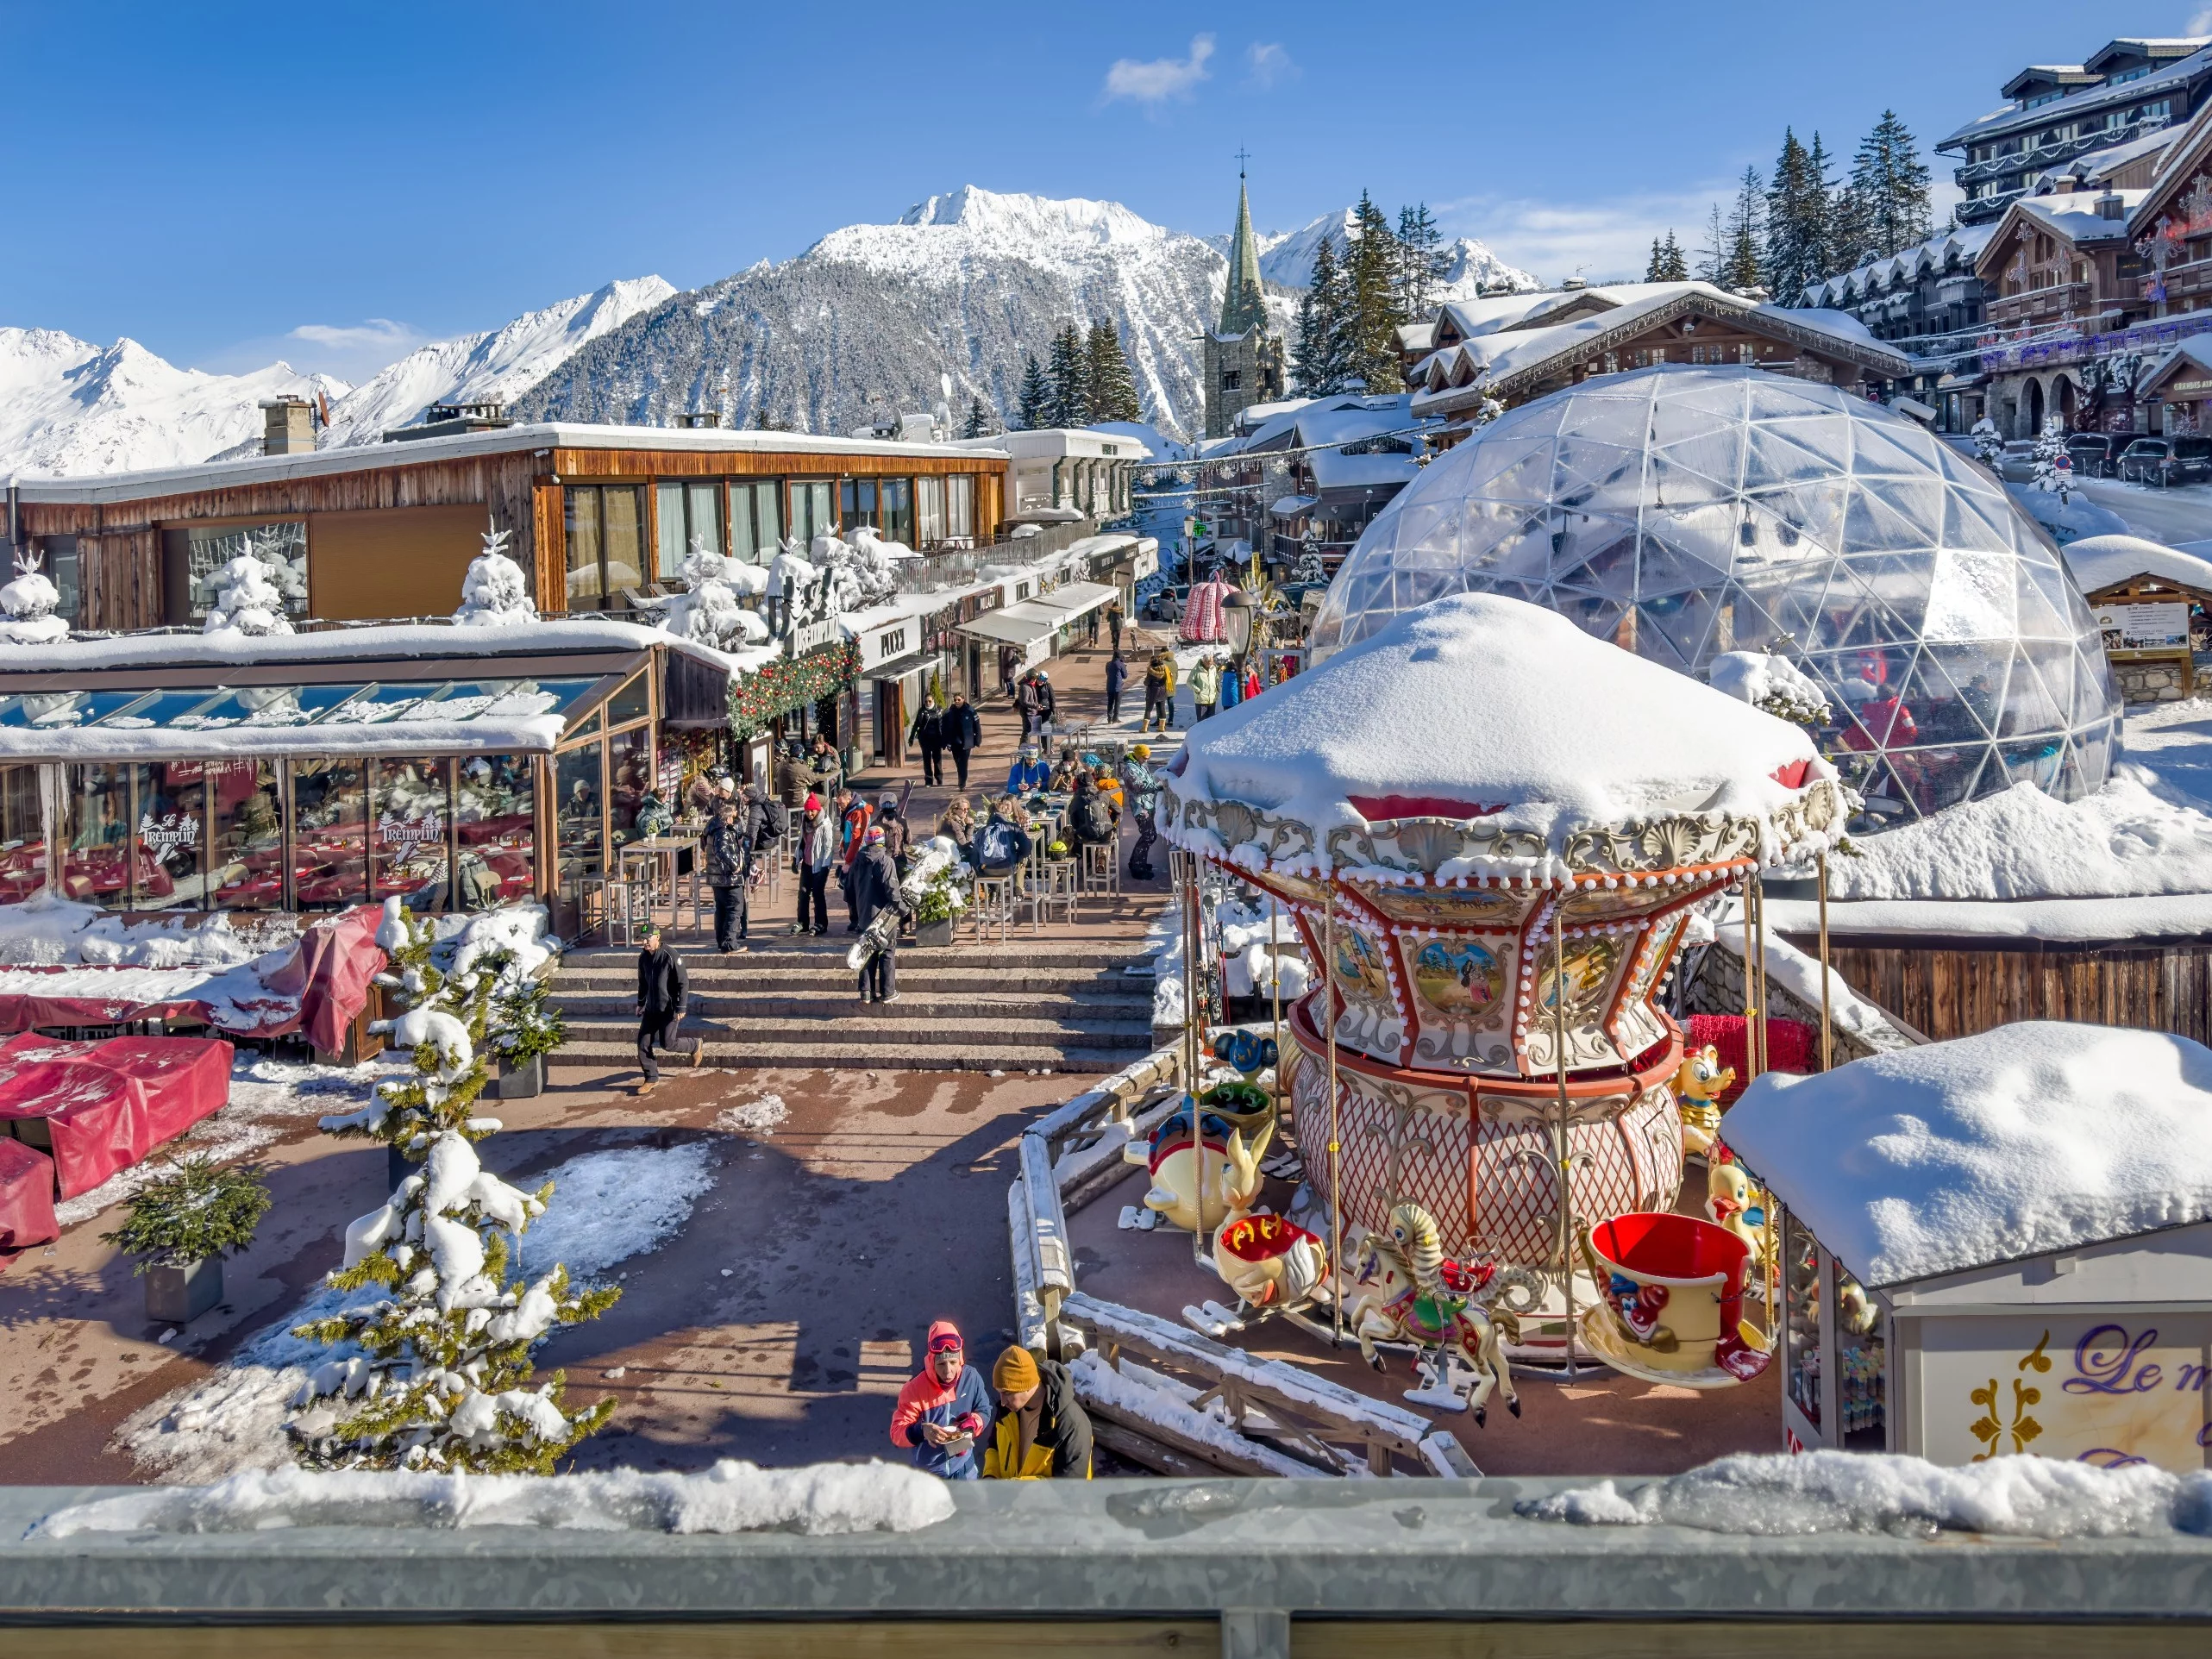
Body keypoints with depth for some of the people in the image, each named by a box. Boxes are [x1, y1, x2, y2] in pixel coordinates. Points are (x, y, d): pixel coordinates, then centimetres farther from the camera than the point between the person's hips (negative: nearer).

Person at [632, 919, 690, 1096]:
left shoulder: (670, 957, -19)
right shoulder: (643, 957, 2)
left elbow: (683, 983, -16)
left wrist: (680, 1008, -17)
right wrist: (641, 1003, 23)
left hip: (669, 1009, -7)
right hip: (651, 1008, 7)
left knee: (667, 1044, -7)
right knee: (643, 1044, 2)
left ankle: (696, 1046, 22)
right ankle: (651, 1078, 16)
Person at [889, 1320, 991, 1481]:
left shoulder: (971, 1378, -16)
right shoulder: (915, 1388, -24)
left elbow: (984, 1411, 0)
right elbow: (897, 1432, -21)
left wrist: (973, 1423, -22)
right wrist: (921, 1430, -41)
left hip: (964, 1470, 3)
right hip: (928, 1474, -3)